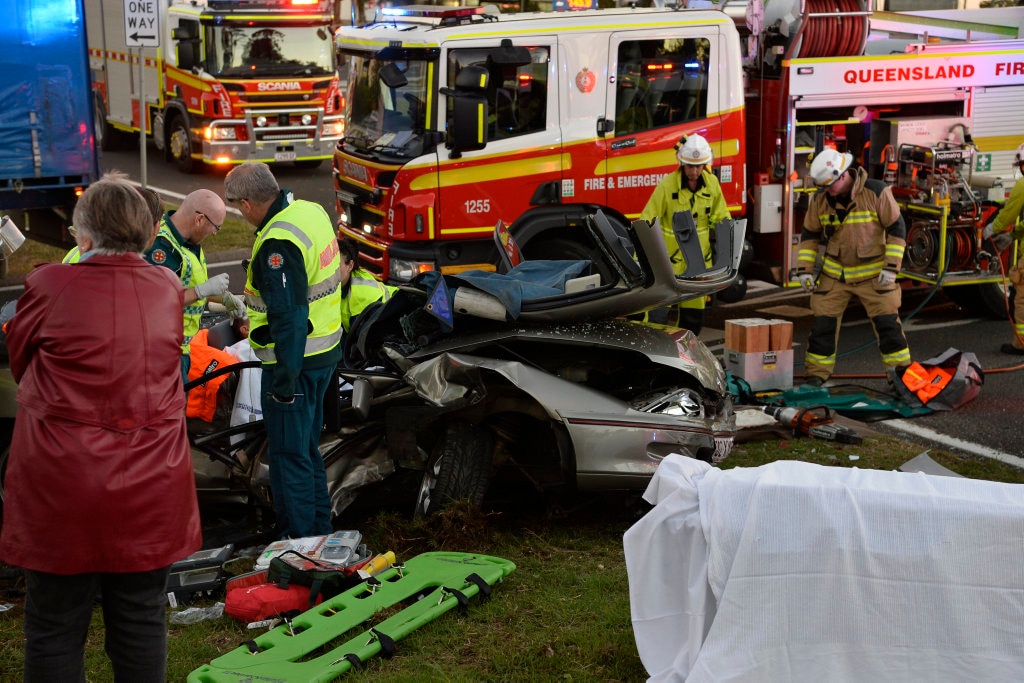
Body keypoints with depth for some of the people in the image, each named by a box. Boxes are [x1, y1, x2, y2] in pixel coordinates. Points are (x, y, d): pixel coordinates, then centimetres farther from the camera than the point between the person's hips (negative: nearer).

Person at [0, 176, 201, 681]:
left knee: (55, 628, 9)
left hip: (61, 485, -3)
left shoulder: (48, 285, -9)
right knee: (141, 622, 14)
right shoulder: (168, 289, 1)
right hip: (150, 488, 3)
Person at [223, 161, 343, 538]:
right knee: (307, 447, 21)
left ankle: (299, 539, 10)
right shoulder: (312, 211, 5)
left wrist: (285, 377, -22)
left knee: (288, 454, 2)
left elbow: (288, 317, -27)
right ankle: (319, 529, 32)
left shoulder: (278, 244, -25)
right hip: (326, 349, 10)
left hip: (295, 359, -10)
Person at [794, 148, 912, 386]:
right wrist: (805, 269, 1)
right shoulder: (820, 199, -4)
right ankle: (816, 374, 13)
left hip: (873, 274, -3)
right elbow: (809, 234, 7)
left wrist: (891, 267, -13)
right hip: (834, 274, 3)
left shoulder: (877, 192, -15)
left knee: (888, 323, -2)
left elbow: (896, 228, -9)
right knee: (823, 322, 2)